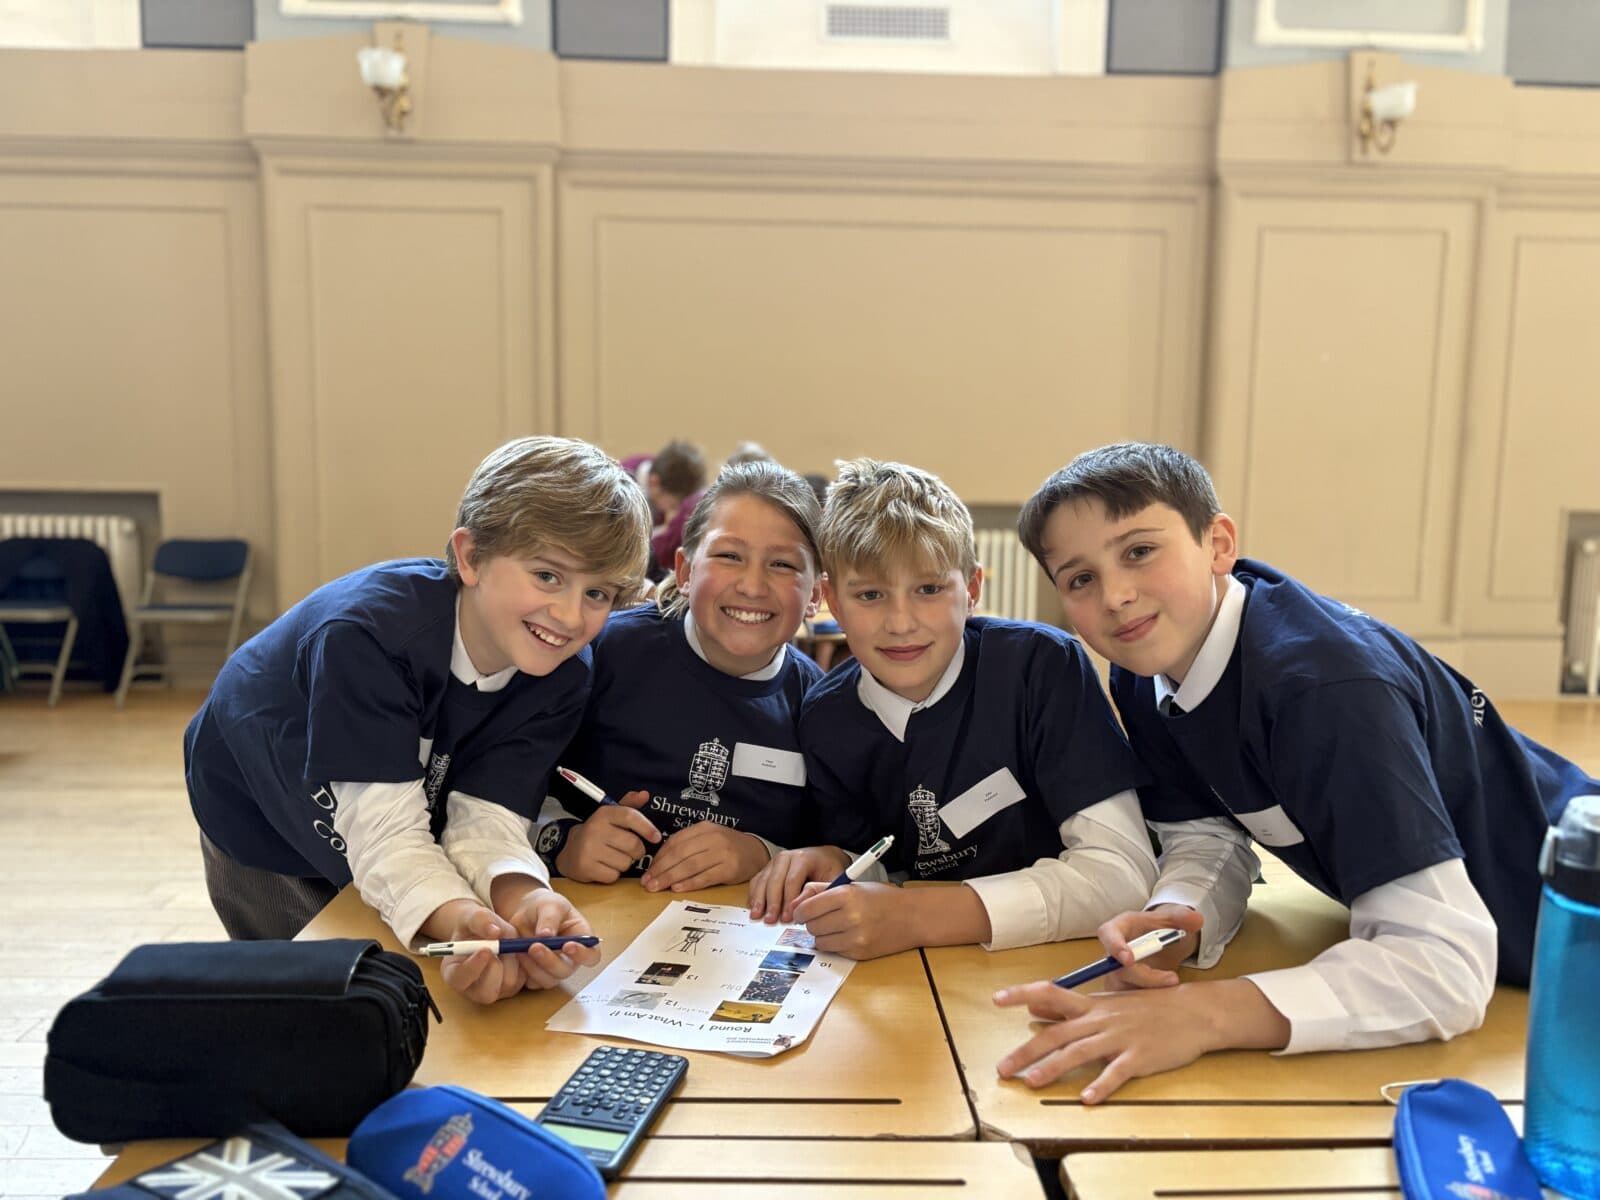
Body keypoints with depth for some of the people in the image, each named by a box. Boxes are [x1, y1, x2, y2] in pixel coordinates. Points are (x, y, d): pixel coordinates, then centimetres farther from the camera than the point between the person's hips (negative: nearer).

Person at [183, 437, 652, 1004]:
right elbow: (383, 828, -43)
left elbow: (486, 817, -31)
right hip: (263, 827, -3)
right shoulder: (367, 632, -39)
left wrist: (522, 898, -53)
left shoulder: (563, 675, -24)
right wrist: (459, 918, -62)